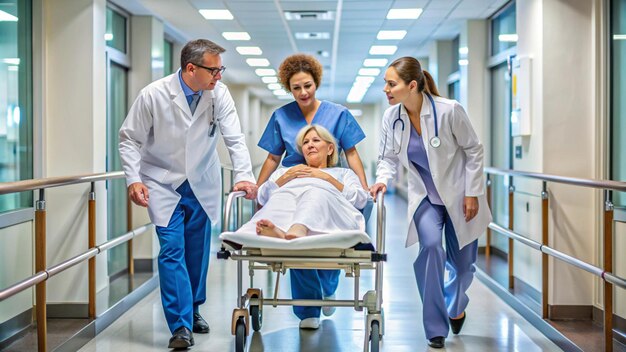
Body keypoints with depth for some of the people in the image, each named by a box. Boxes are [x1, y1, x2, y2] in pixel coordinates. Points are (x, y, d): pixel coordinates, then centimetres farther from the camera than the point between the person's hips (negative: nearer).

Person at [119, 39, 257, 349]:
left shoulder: (219, 93, -12)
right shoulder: (153, 95, -18)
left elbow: (234, 138, -13)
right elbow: (130, 139, -8)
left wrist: (244, 175, -27)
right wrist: (133, 179, -18)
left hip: (202, 184, 3)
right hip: (163, 184, -3)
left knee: (198, 251, 11)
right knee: (172, 251, -11)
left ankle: (194, 310, 32)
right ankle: (181, 325, -7)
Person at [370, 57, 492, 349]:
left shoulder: (449, 111, -23)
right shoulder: (391, 117, -11)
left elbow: (473, 151, -11)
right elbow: (388, 157, 3)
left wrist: (472, 193, -11)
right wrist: (382, 179, -17)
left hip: (458, 196, -2)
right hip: (424, 197, 2)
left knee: (462, 262, 8)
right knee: (430, 247, -22)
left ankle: (455, 306, 44)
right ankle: (436, 329, -10)